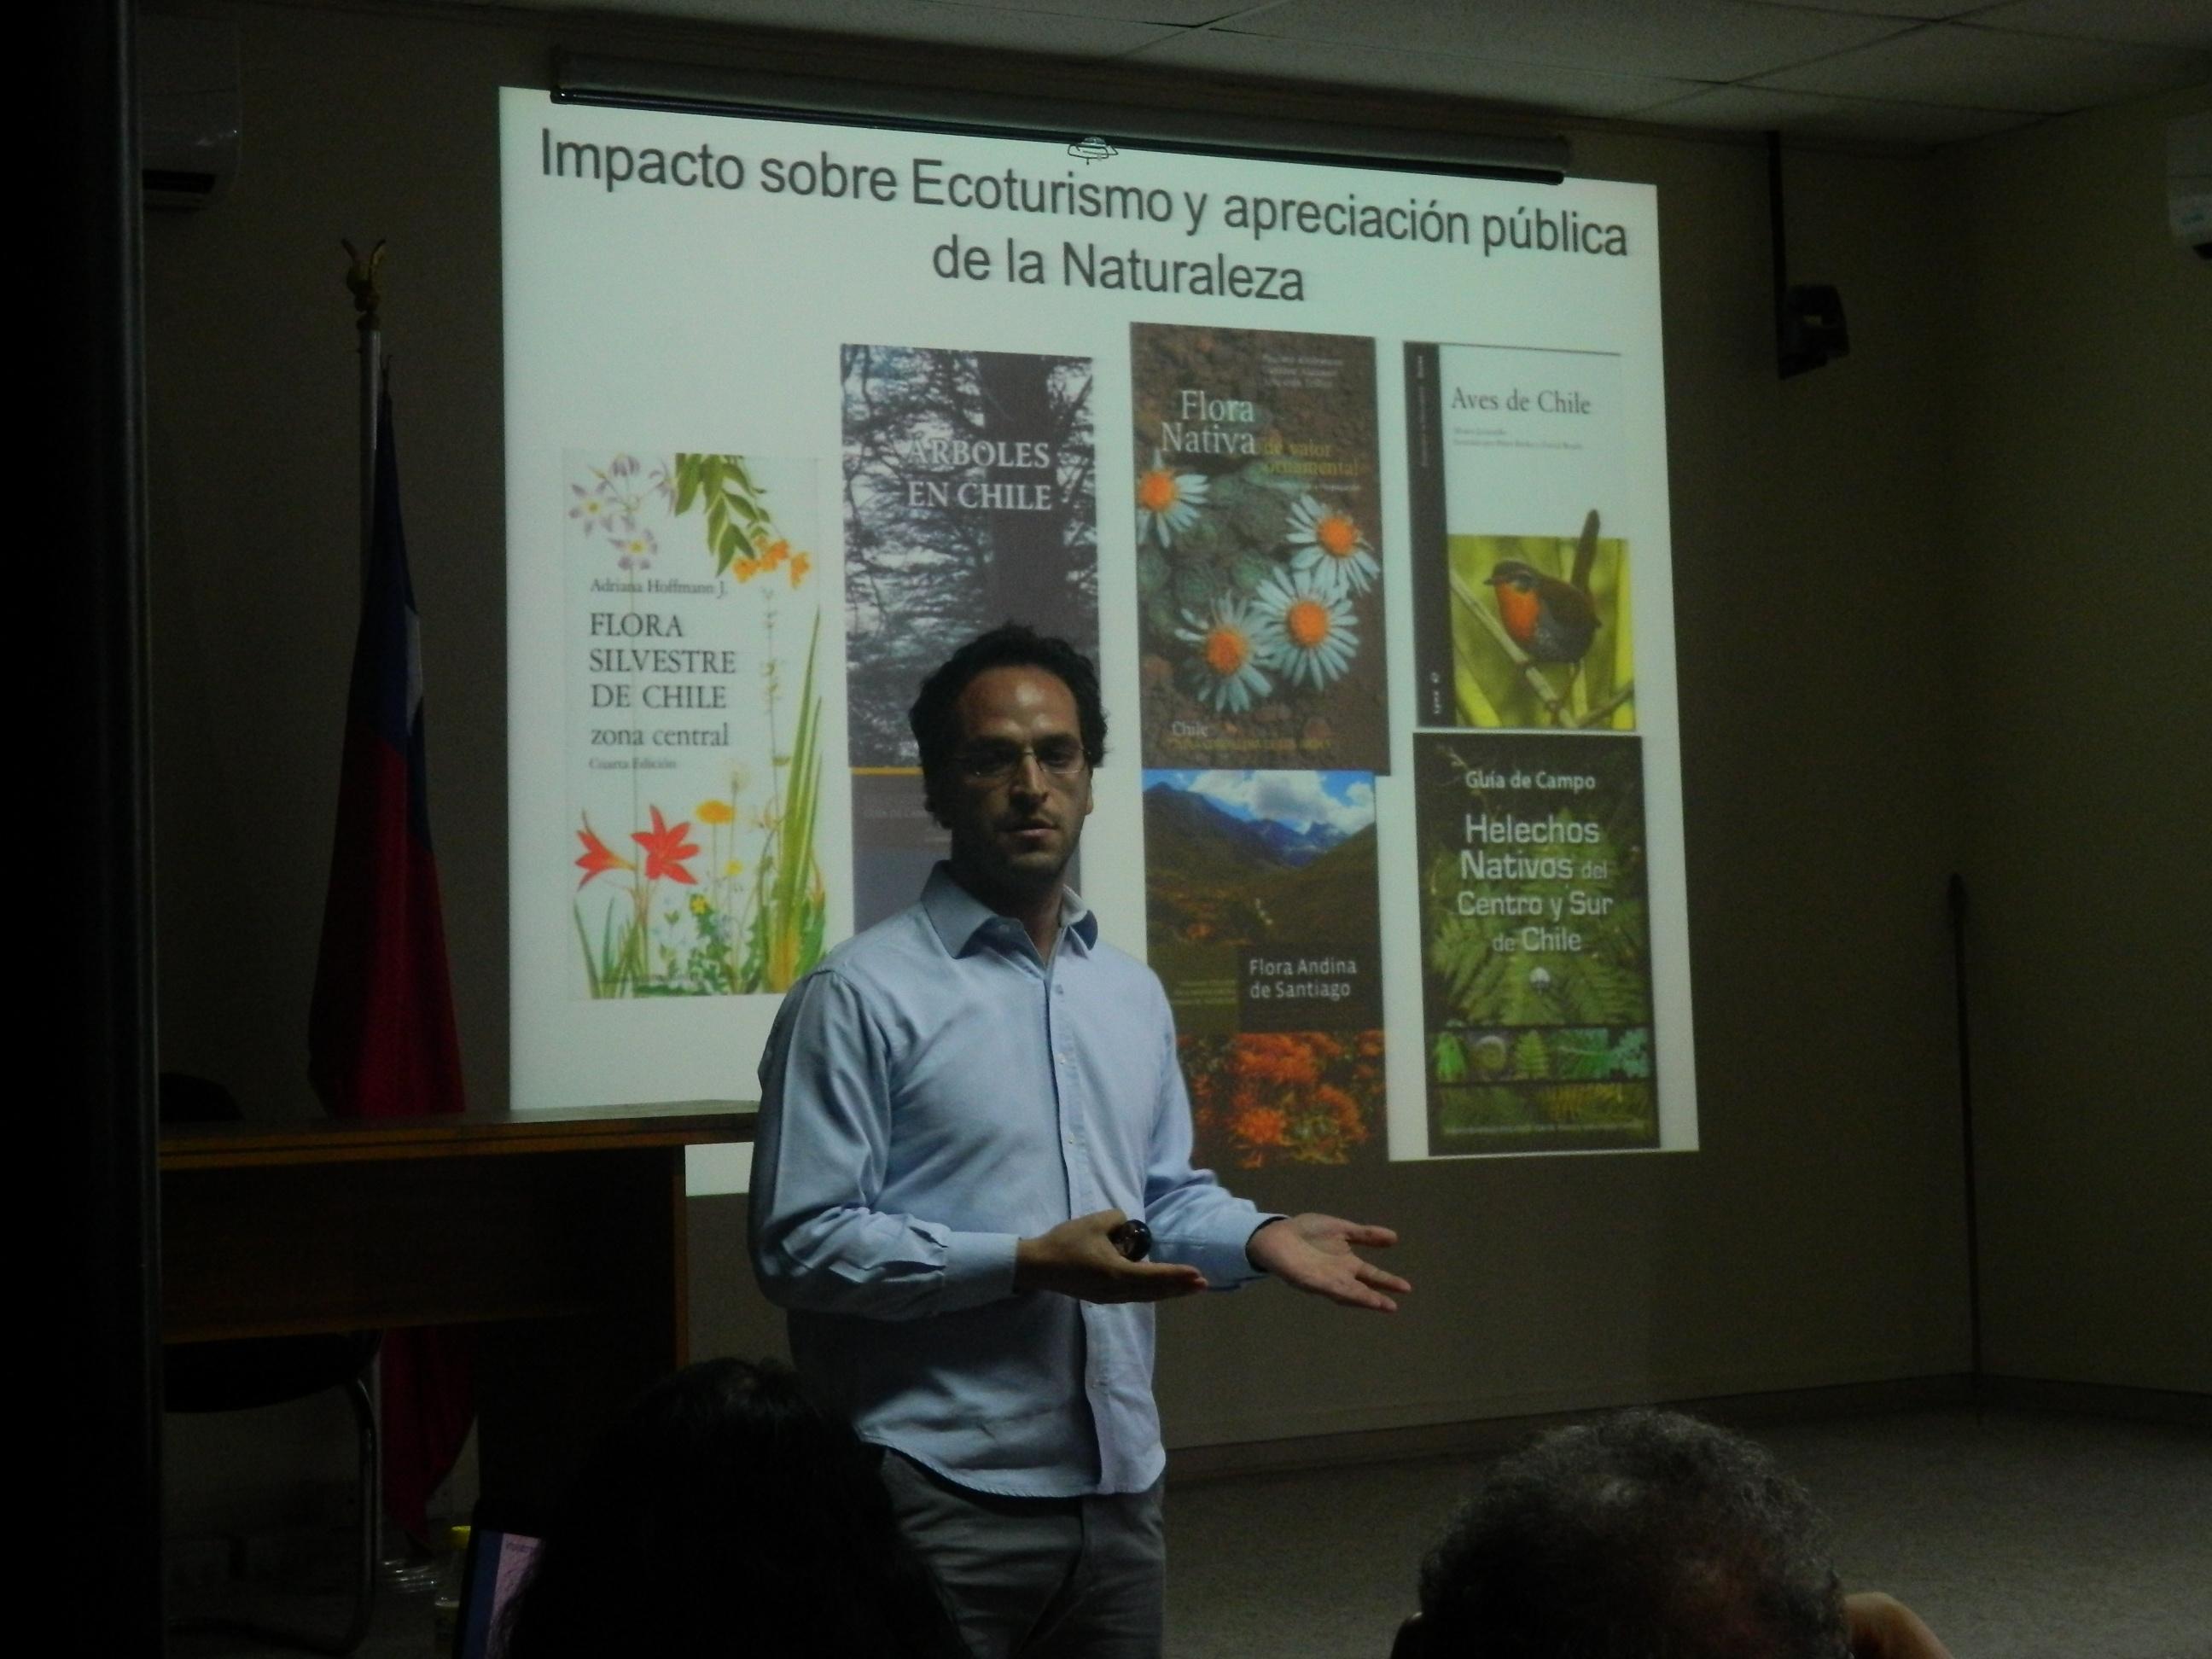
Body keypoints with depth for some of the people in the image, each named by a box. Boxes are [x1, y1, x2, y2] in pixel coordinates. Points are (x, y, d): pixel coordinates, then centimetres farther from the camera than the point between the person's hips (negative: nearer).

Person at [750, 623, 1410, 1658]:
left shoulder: (1135, 995, 15)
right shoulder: (861, 995, -9)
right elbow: (801, 1243, -14)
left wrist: (1260, 1238, 2)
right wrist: (1025, 1264, -20)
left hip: (1117, 1493, 7)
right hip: (939, 1500, -7)